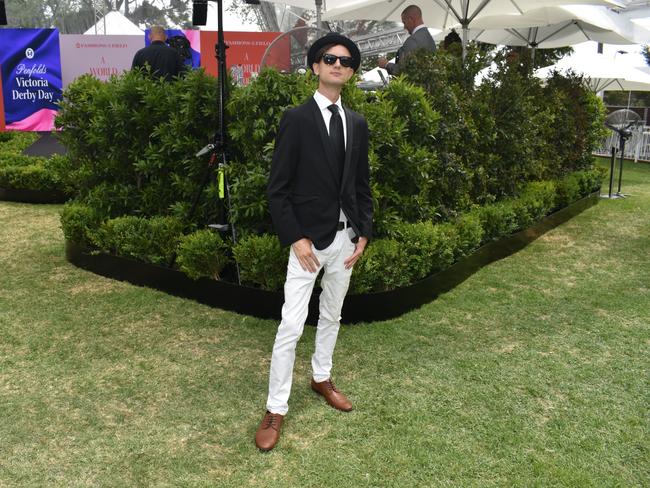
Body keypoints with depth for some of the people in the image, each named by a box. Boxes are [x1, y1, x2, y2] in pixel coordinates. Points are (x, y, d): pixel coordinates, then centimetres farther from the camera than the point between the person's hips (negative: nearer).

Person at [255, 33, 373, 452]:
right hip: (308, 239, -5)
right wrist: (296, 238, -16)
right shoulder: (296, 119, -8)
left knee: (332, 315, 19)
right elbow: (277, 188, -10)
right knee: (292, 326, -4)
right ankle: (276, 409, 9)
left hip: (345, 237, 5)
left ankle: (321, 378, 39)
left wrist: (364, 234, 3)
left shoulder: (357, 124, 7)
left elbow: (362, 185, 11)